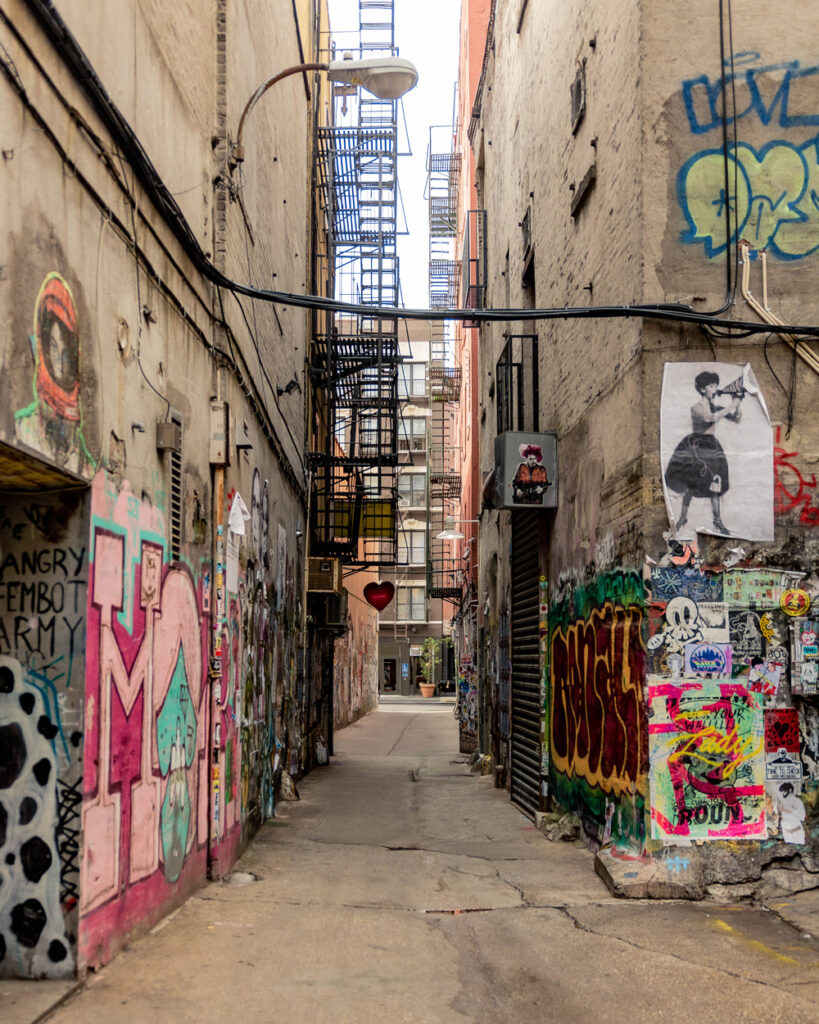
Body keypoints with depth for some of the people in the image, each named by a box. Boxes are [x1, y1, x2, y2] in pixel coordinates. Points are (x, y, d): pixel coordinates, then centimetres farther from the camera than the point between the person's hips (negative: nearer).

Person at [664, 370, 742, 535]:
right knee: (690, 485, -1)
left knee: (714, 484, 1)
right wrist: (731, 406, -24)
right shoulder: (696, 408, -10)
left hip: (712, 447, 5)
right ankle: (683, 518, 14)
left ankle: (718, 522, 4)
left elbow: (737, 419, 3)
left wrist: (737, 405, -13)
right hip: (694, 446, -5)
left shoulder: (717, 408, 7)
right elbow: (711, 418, -28)